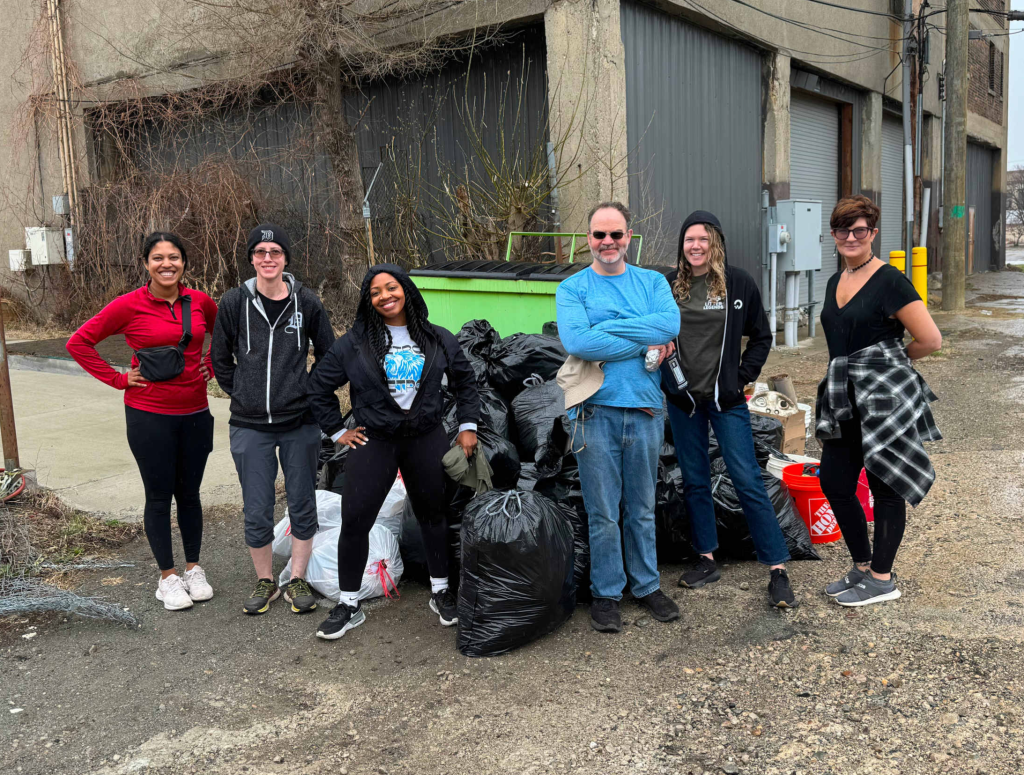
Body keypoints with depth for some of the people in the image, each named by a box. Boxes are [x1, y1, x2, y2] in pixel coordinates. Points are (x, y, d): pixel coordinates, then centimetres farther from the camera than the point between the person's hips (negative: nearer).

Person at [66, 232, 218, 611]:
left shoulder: (200, 302, 0)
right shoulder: (129, 305, -9)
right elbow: (79, 343, -4)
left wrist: (211, 365, 7)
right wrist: (119, 380, -7)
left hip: (194, 413, 3)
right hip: (150, 415, -3)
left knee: (189, 494, 13)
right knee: (159, 497, 6)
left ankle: (194, 569, 28)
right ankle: (168, 577, 20)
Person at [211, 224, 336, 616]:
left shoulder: (306, 302, -2)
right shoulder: (235, 302, -2)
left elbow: (329, 355, 9)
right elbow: (220, 360, 10)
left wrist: (309, 395, 5)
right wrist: (244, 395, 6)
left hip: (300, 424, 0)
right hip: (250, 426, 0)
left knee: (302, 506, 9)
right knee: (256, 512, 6)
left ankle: (297, 580, 25)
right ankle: (265, 581, 26)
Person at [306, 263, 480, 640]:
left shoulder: (438, 339, 4)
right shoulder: (353, 343, -1)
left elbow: (465, 381, 15)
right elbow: (318, 386, 7)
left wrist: (468, 426, 8)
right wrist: (337, 431, 4)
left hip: (427, 440, 1)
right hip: (373, 442, -1)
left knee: (433, 516, 11)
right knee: (354, 520, -4)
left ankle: (441, 592, 29)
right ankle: (348, 605, 11)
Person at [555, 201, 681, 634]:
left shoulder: (652, 282, 10)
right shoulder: (572, 288, 3)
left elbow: (671, 324, -10)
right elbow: (576, 342, -16)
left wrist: (606, 328, -13)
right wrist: (644, 343, -11)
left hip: (645, 409, 2)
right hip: (596, 411, -2)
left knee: (642, 508, 13)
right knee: (603, 513, 4)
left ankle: (647, 585, 28)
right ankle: (606, 593, 19)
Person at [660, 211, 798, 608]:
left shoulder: (738, 283, -3)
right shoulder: (669, 286, 2)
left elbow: (761, 337, 5)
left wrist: (742, 377, -3)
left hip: (726, 399, -3)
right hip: (682, 398, 3)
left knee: (748, 480, -5)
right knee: (694, 481, 10)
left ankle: (777, 569, 1)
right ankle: (707, 560, 24)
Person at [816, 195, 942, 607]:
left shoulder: (889, 281, -11)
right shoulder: (835, 283, 12)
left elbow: (930, 340, -14)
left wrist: (889, 360, 0)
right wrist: (848, 371, 15)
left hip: (885, 397, -8)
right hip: (845, 400, 8)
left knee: (884, 486, 3)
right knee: (833, 483, 10)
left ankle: (882, 579, 16)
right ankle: (862, 566, 27)